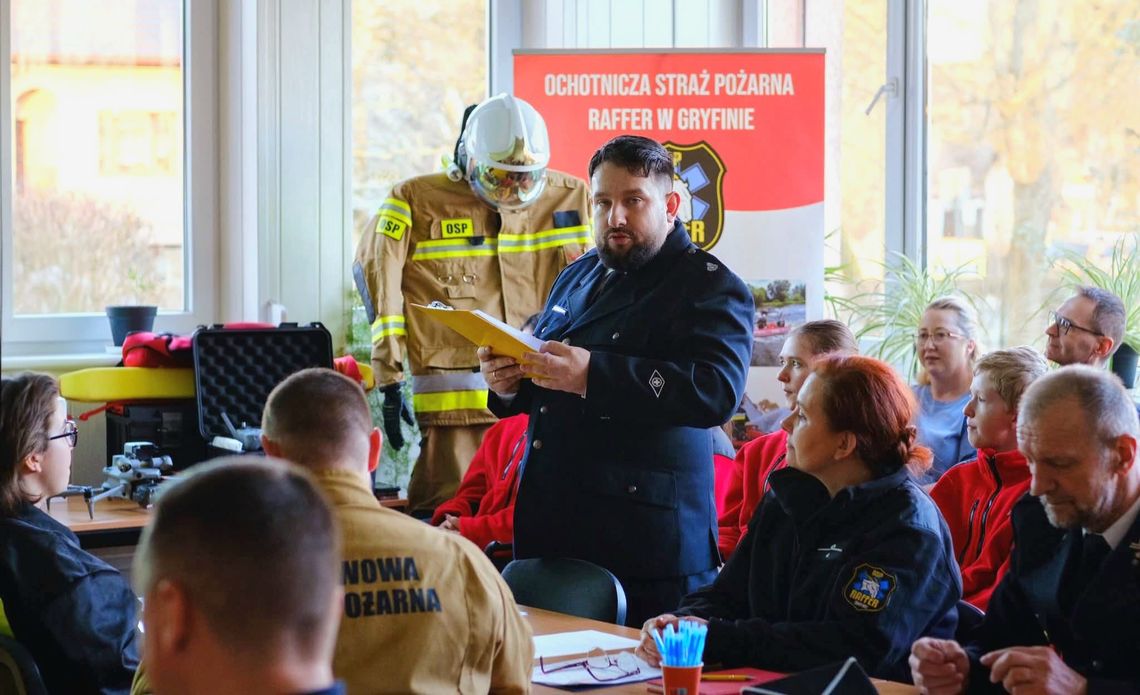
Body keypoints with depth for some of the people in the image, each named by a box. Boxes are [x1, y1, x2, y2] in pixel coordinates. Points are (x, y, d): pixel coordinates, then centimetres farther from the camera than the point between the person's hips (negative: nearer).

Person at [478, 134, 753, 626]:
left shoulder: (710, 287, -5)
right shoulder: (578, 277, 20)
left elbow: (717, 390, -22)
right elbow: (544, 387, 30)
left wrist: (593, 374, -29)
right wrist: (509, 384, 4)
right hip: (549, 529, 7)